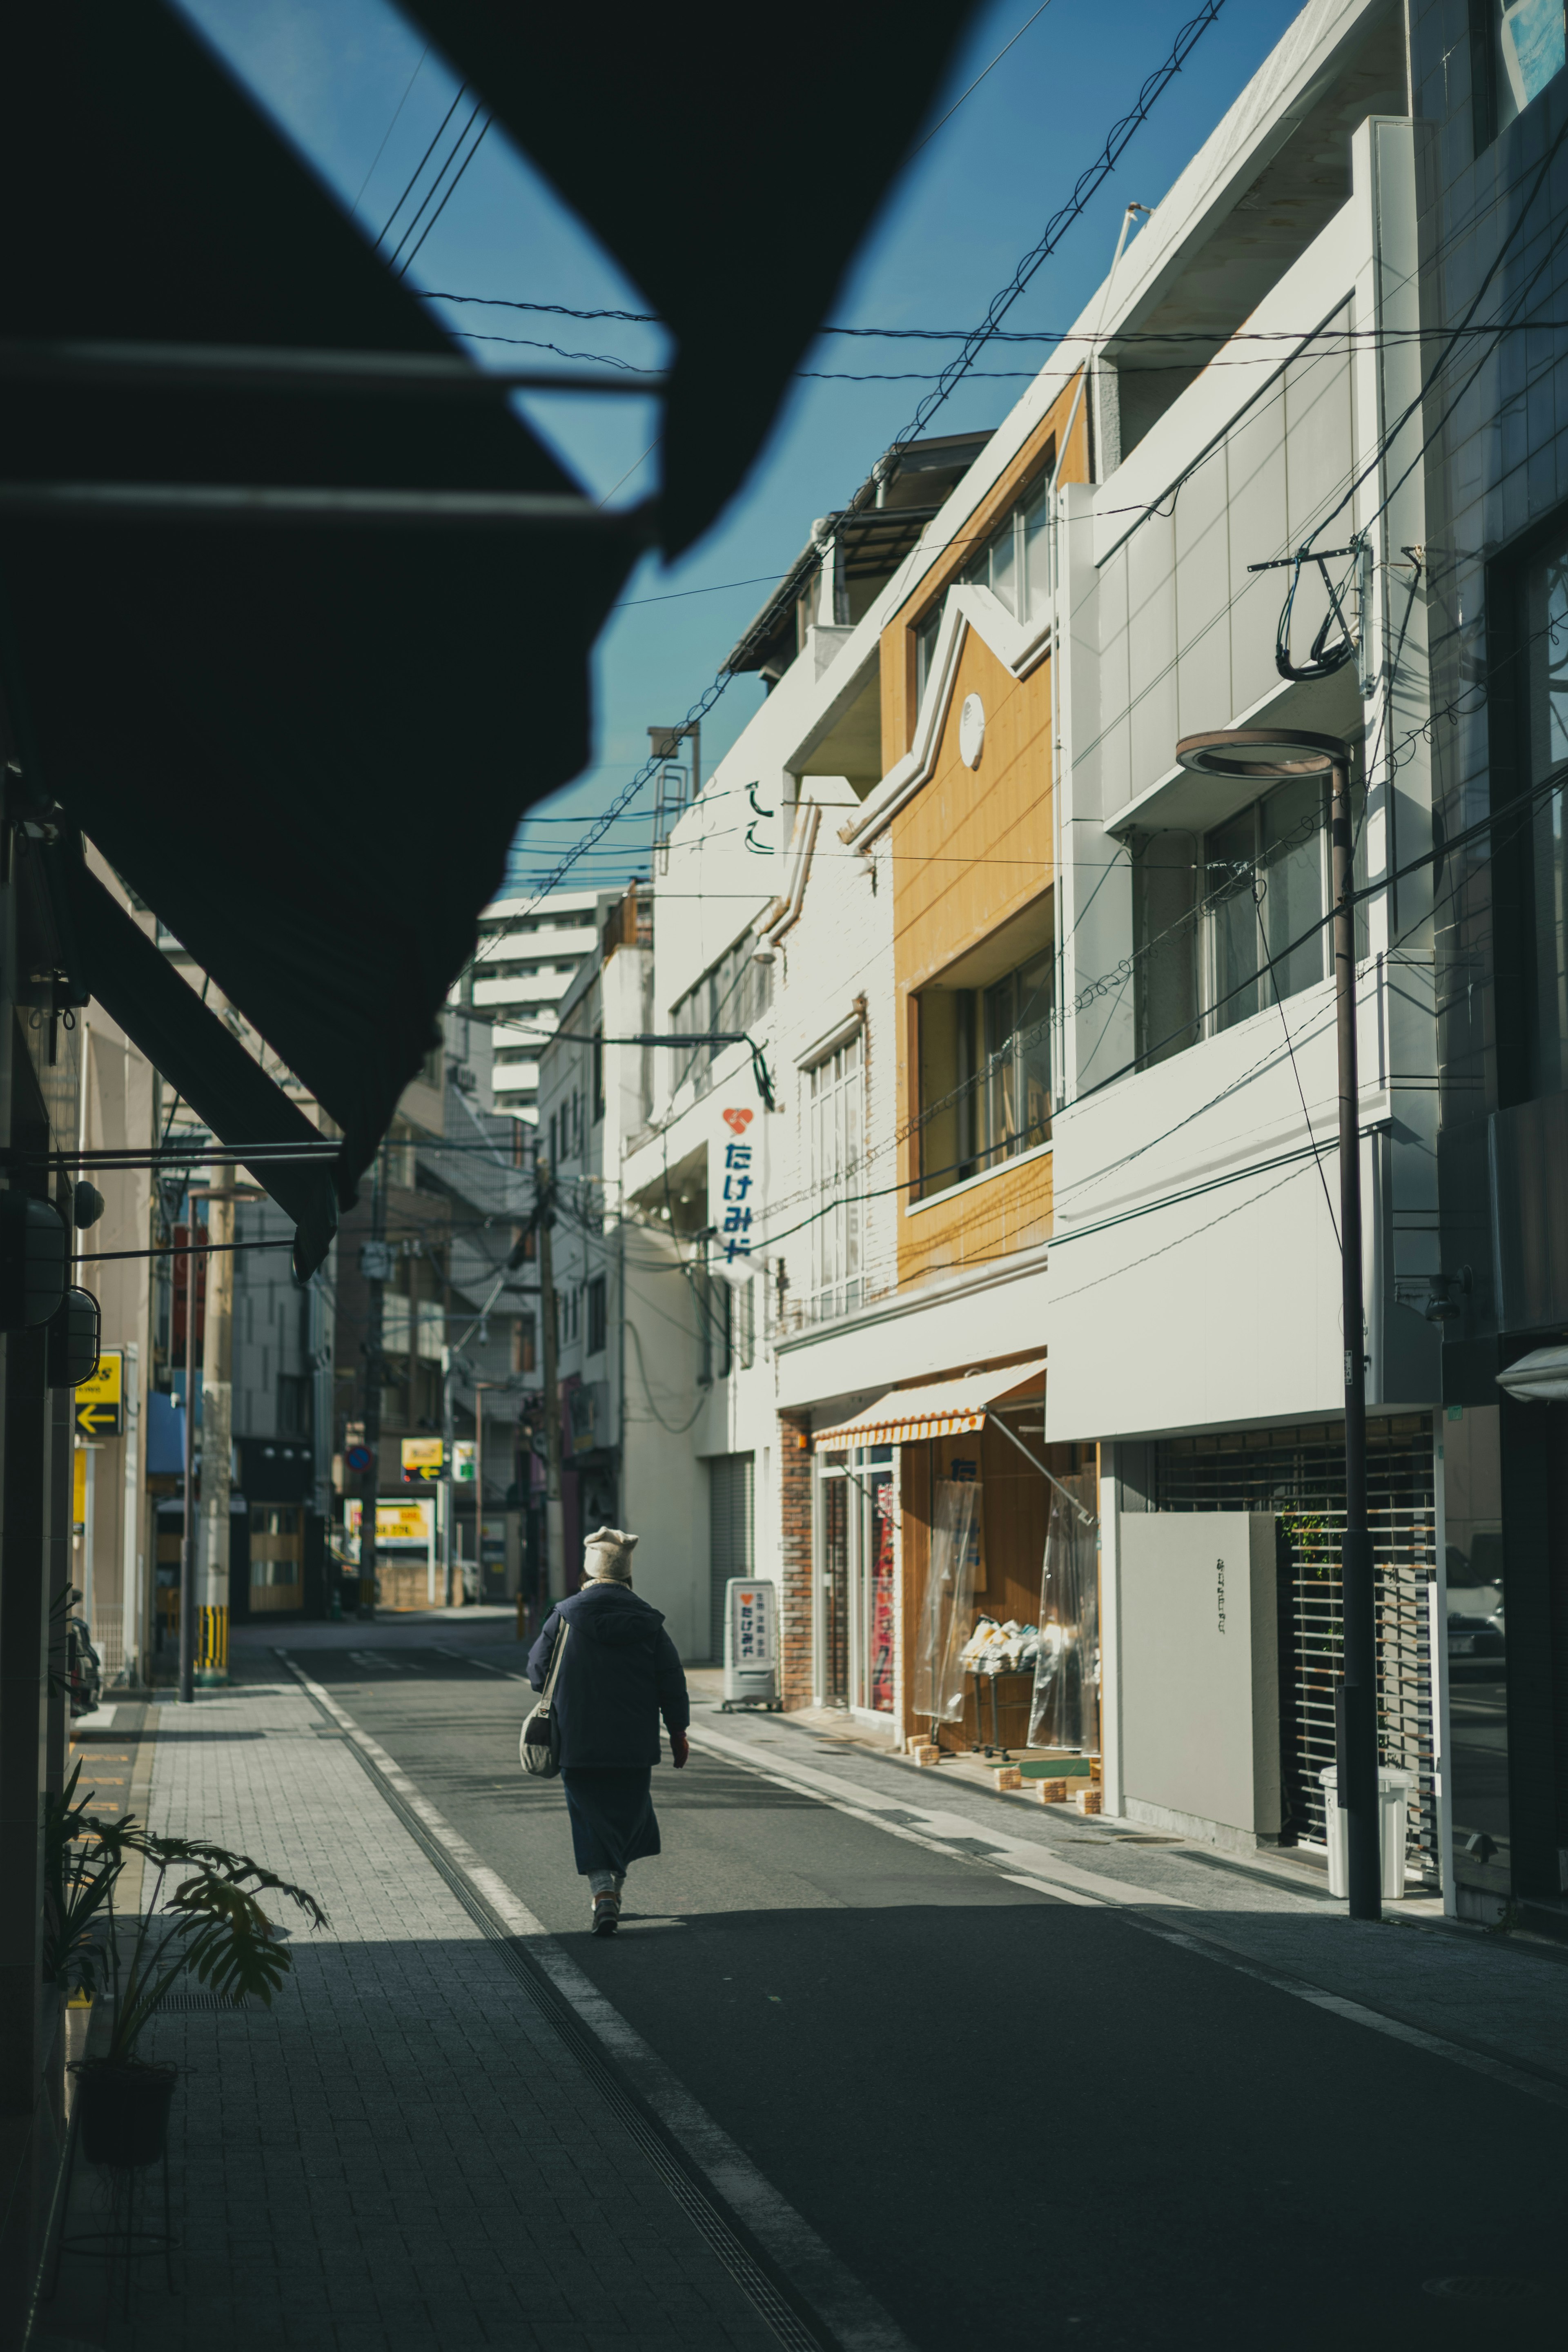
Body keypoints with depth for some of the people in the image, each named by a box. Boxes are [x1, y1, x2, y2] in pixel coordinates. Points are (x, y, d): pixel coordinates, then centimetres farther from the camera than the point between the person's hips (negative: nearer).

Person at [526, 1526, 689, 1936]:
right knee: (631, 1812, 19)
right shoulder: (648, 1622, -1)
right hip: (636, 1747, 1)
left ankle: (603, 1894, -13)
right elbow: (672, 1683, 2)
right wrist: (678, 1733, 11)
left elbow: (538, 1672, 1)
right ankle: (615, 1887, 29)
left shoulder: (565, 1616, -6)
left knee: (590, 1818, 4)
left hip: (578, 1745, -1)